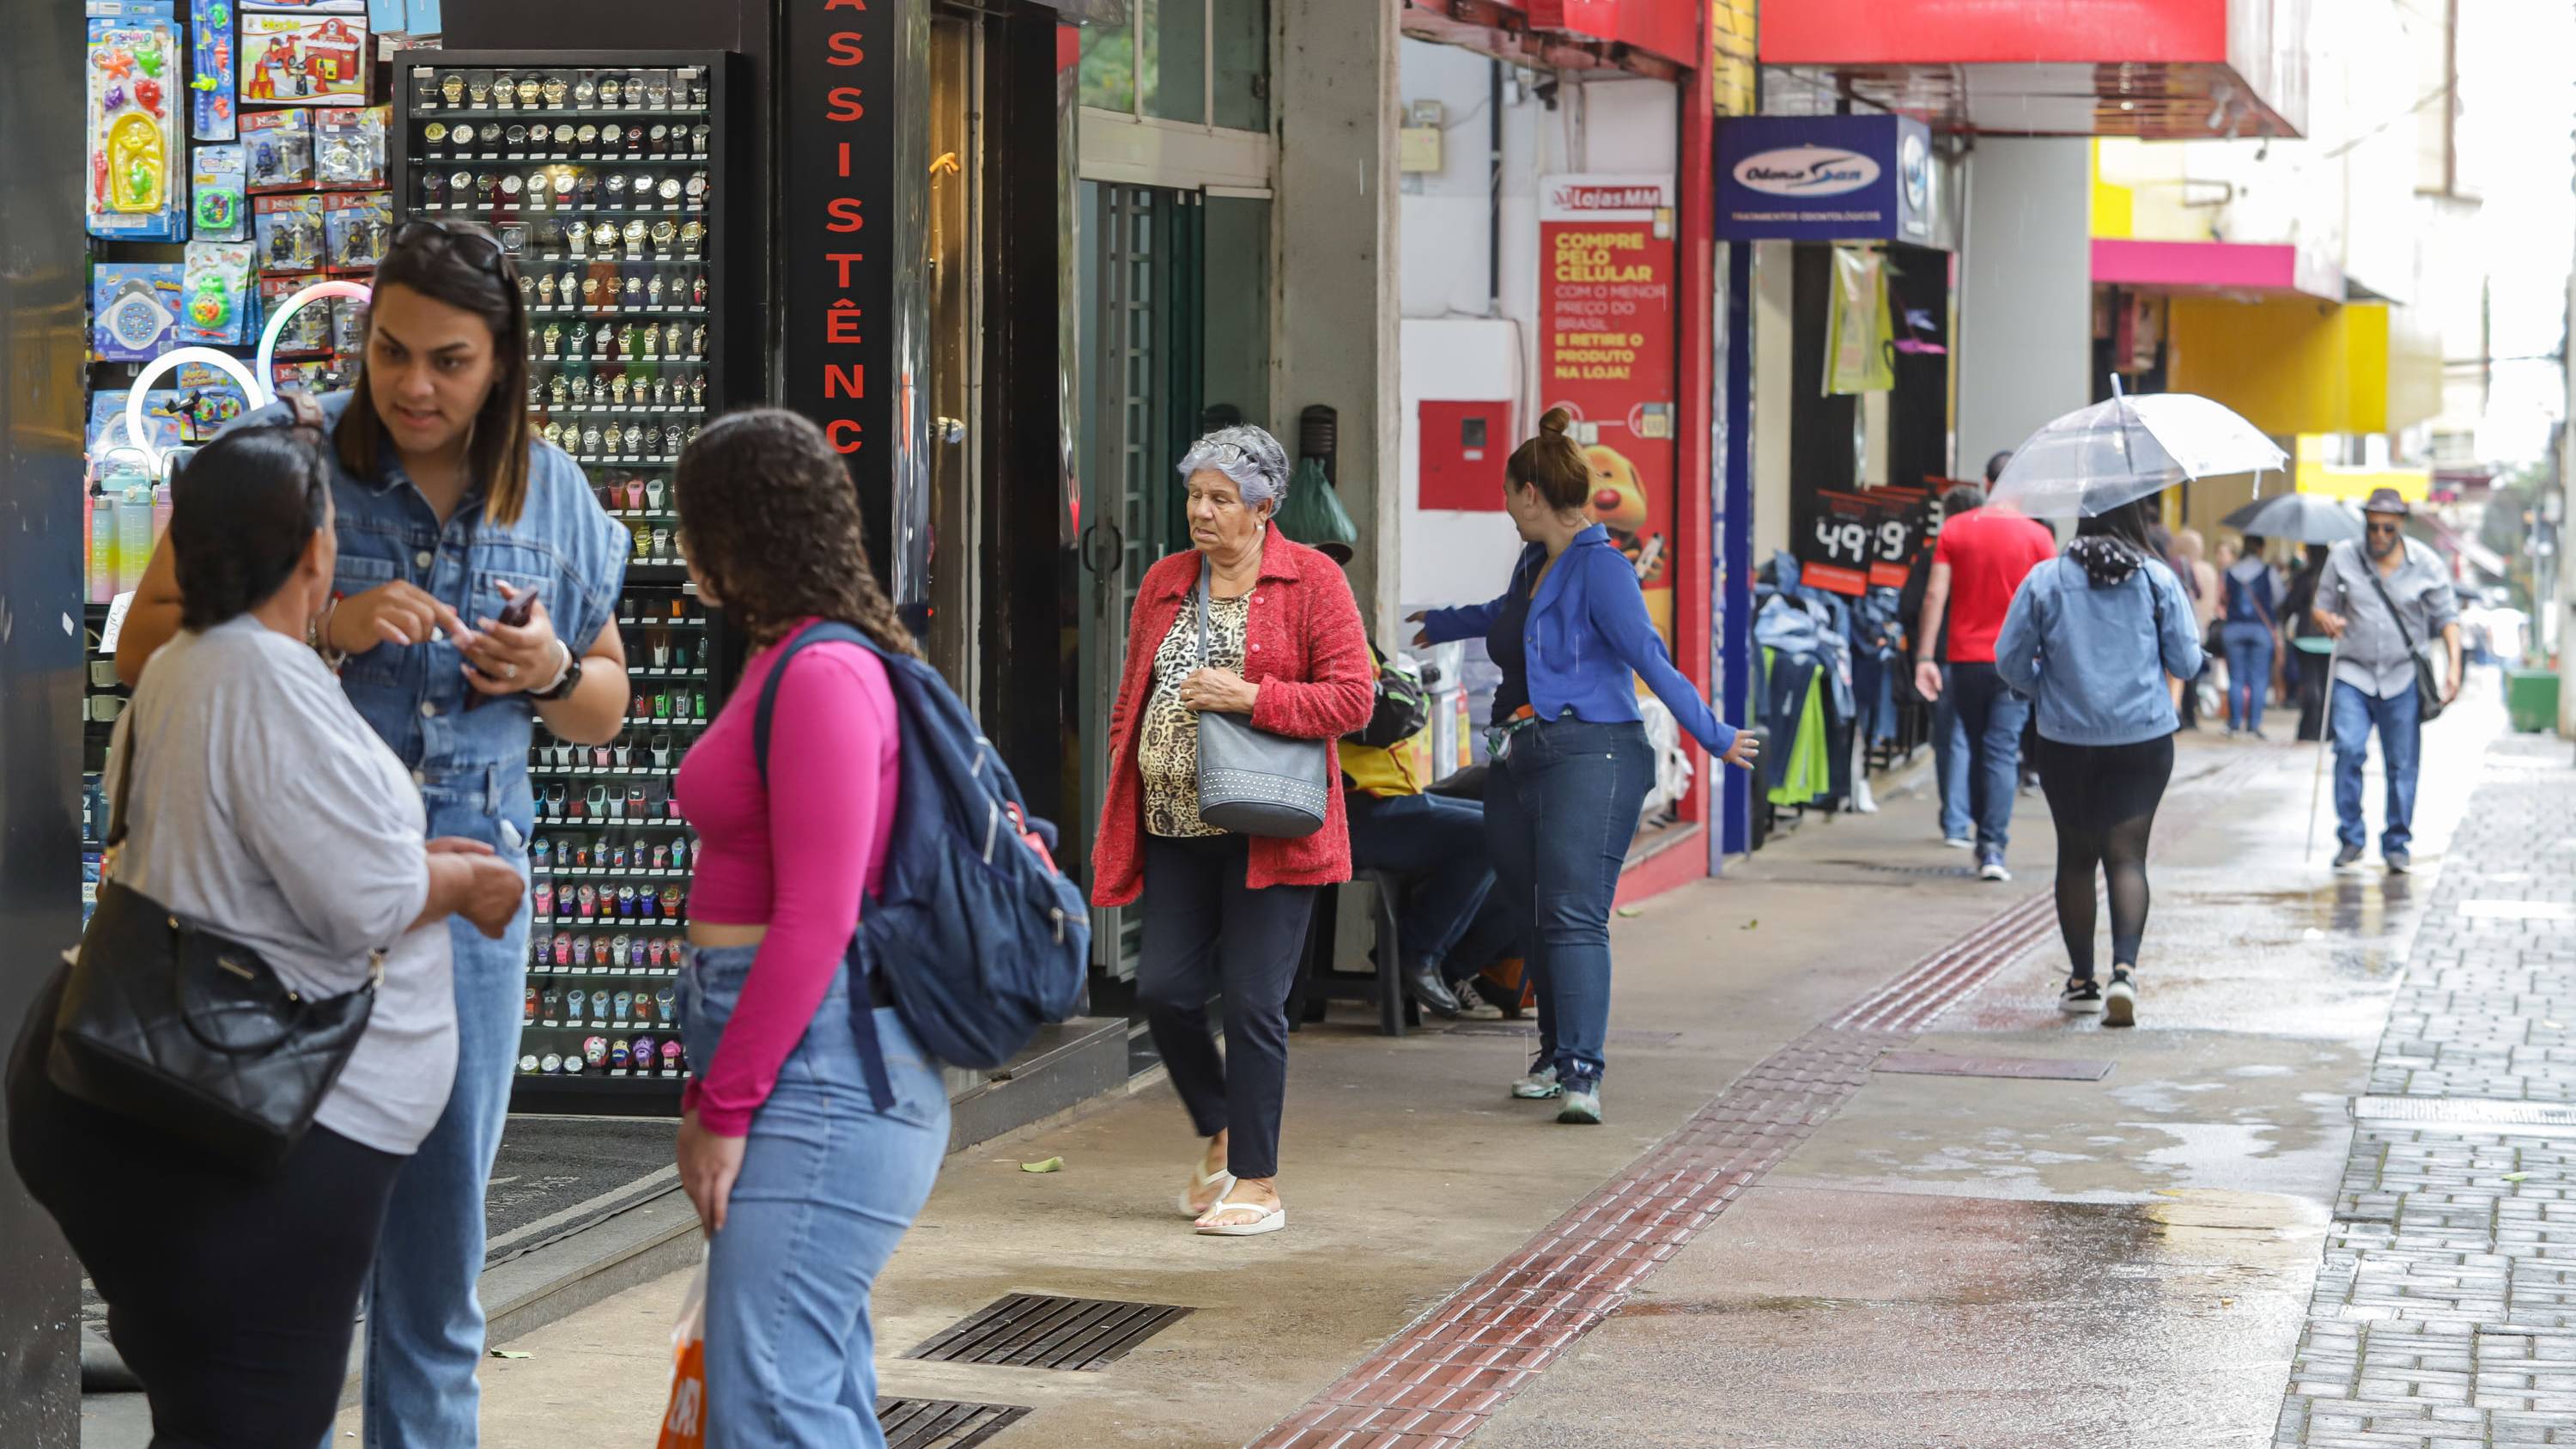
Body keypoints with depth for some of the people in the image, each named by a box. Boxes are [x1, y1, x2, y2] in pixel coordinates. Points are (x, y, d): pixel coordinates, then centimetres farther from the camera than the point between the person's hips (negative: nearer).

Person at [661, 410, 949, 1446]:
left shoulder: (825, 676, -14)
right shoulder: (786, 661, 15)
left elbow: (815, 925, -18)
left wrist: (726, 1107, -14)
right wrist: (711, 1091, 16)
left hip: (816, 1075, -10)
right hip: (795, 1077, 10)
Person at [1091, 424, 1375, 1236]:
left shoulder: (1311, 582, -2)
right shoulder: (1165, 583, 13)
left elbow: (1352, 698, -8)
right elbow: (1130, 697, 19)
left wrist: (1251, 697, -18)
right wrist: (1122, 795, 11)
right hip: (1175, 828, 5)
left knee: (1253, 1002, -4)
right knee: (1164, 990, 0)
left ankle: (1257, 1185, 6)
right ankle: (1220, 1134, 26)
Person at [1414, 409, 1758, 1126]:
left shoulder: (1599, 566, -10)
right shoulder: (1534, 563, 17)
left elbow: (1649, 656, -15)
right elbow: (1505, 615, 40)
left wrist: (1714, 736, -19)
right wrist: (1442, 624, 59)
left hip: (1590, 757, -9)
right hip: (1520, 762, 9)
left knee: (1575, 915, -17)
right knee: (1533, 912, 9)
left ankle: (1582, 1073, -23)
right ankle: (1557, 1055, 20)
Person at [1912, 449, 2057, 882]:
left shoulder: (1954, 530, 2)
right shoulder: (2036, 536, -3)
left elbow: (1935, 595, -3)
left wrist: (1924, 657, -3)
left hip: (1965, 658, 2)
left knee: (1977, 751, 16)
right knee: (2002, 753, -4)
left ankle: (1984, 842, 22)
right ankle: (1993, 847, -14)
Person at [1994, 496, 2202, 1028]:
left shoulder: (2046, 579, -4)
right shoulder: (2157, 580, -4)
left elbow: (2010, 659, 0)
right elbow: (2186, 663, 0)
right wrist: (2190, 620, 20)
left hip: (2066, 741, 1)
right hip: (2144, 739, -1)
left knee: (2076, 857, 13)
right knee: (2126, 855, -1)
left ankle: (2081, 980, 20)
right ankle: (2124, 969, -21)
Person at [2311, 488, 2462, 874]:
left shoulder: (2425, 563, 0)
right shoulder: (2343, 557, 2)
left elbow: (2447, 617, 4)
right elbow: (2321, 605, 9)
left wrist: (2453, 665, -7)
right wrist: (2325, 618, -15)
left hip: (2403, 679, 0)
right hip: (2353, 674, 0)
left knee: (2402, 764, 1)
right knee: (2349, 749, -16)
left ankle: (2397, 845, 14)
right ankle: (2350, 838, -4)